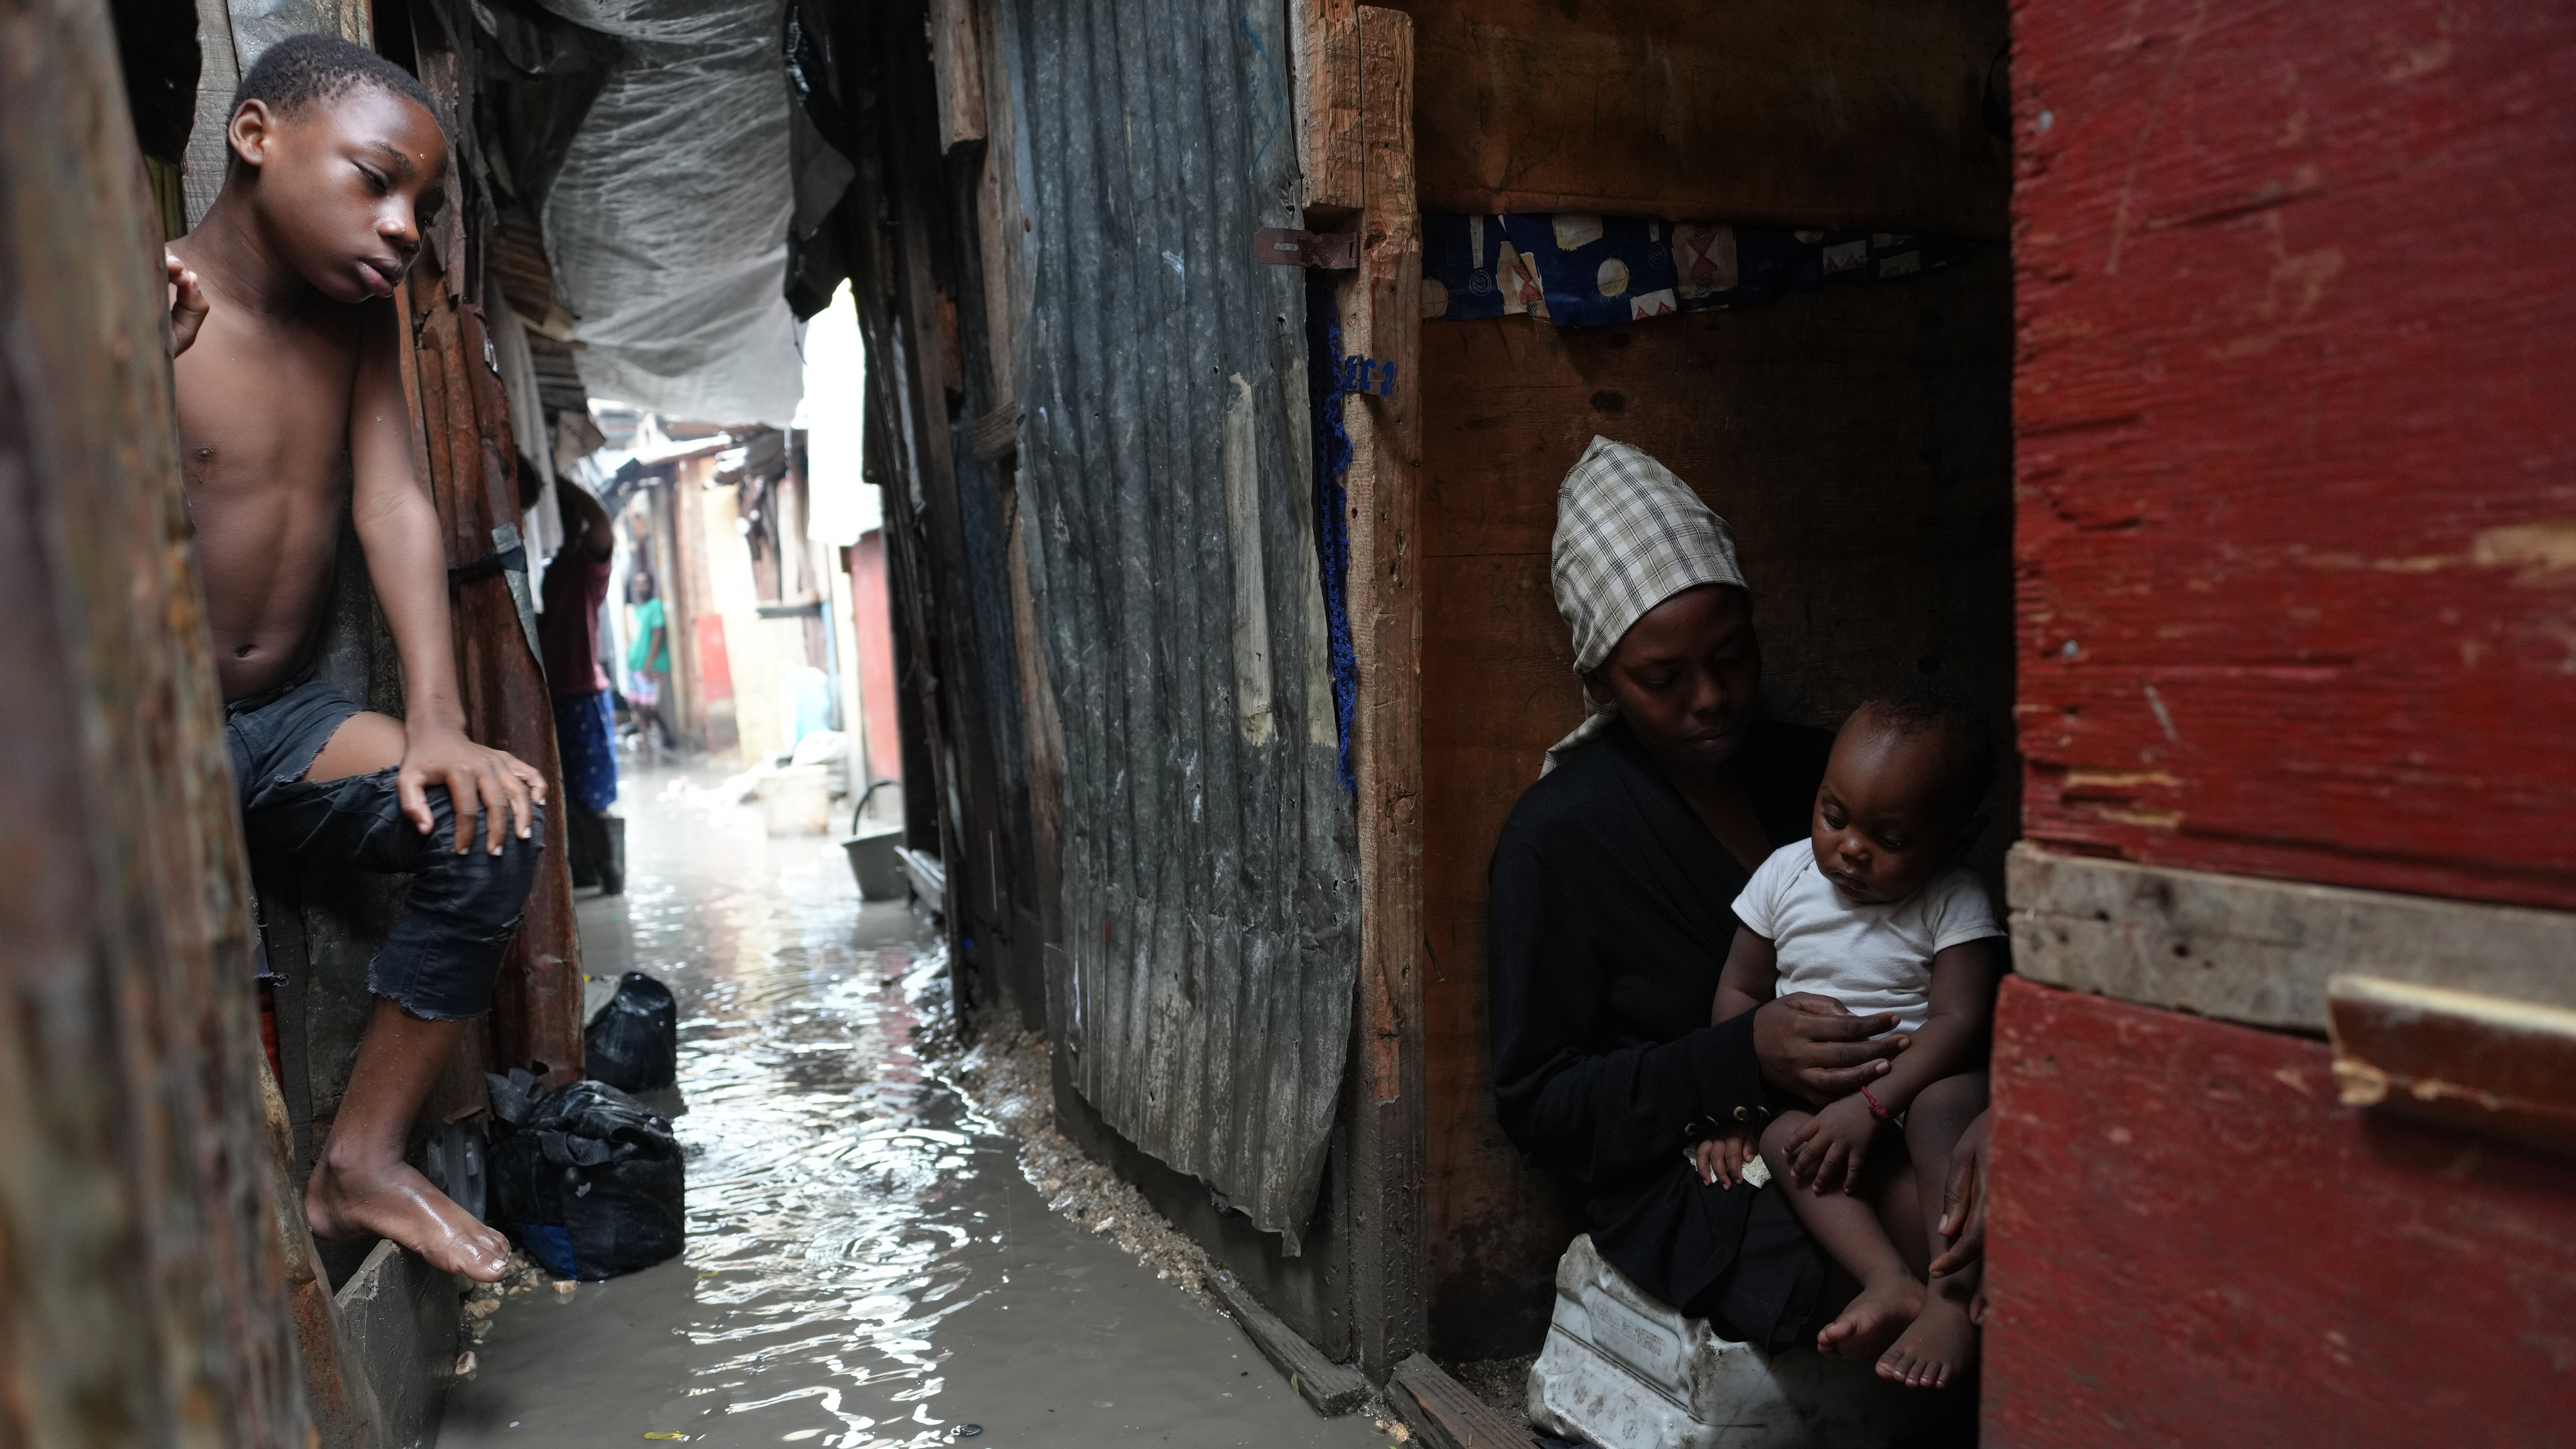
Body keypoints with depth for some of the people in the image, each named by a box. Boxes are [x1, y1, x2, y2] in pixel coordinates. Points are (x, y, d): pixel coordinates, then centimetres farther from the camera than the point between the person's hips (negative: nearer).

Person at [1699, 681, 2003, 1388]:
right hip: (1807, 1087, 3)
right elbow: (1739, 992, 6)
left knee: (1949, 1104, -35)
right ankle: (1891, 1283, -41)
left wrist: (1873, 1106, -27)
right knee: (1784, 1134, -29)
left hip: (1917, 1079, -2)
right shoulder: (1784, 875, 2)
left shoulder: (1955, 905, -6)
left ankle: (1954, 1296, -38)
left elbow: (1959, 1019, -15)